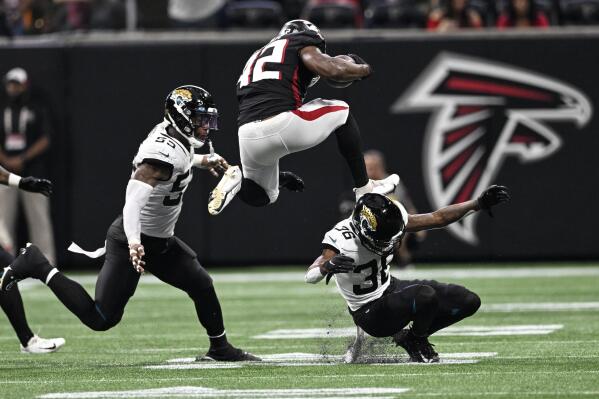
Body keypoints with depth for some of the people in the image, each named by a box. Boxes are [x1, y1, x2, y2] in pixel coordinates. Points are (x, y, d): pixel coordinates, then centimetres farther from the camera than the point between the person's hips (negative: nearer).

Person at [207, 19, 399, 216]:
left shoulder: (257, 57, 33)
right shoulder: (302, 44, 13)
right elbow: (332, 69, -7)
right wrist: (364, 69, 15)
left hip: (247, 138, 7)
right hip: (280, 123, -6)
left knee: (261, 196, 32)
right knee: (341, 111, 21)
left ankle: (237, 180, -1)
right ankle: (365, 189, 18)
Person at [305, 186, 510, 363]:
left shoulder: (390, 222, -11)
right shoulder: (341, 239, -30)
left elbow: (437, 218, -2)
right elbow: (310, 276, -40)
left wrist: (480, 204, -5)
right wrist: (327, 266, -63)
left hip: (391, 288, 7)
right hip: (370, 312, -7)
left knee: (468, 302, -1)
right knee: (426, 296, -35)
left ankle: (411, 336, 12)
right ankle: (416, 340, -3)